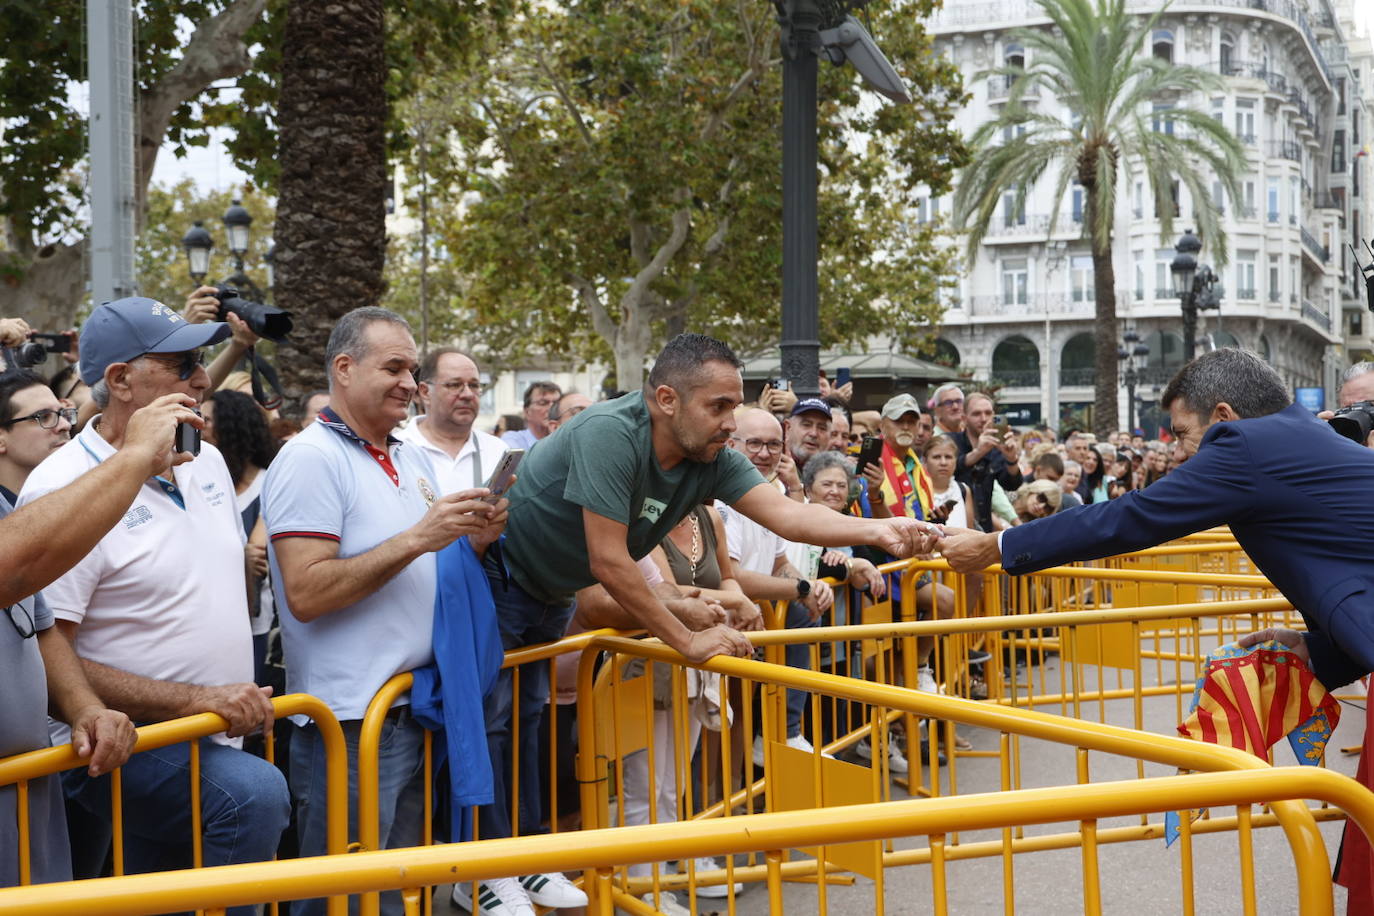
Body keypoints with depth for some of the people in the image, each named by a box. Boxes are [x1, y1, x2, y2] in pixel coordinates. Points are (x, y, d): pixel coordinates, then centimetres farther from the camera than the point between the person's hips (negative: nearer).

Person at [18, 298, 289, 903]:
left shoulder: (207, 461, 9)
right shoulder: (63, 490, -17)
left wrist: (245, 694, 14)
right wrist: (198, 700, -23)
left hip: (213, 747, 8)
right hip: (121, 753, -8)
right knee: (253, 794, -32)